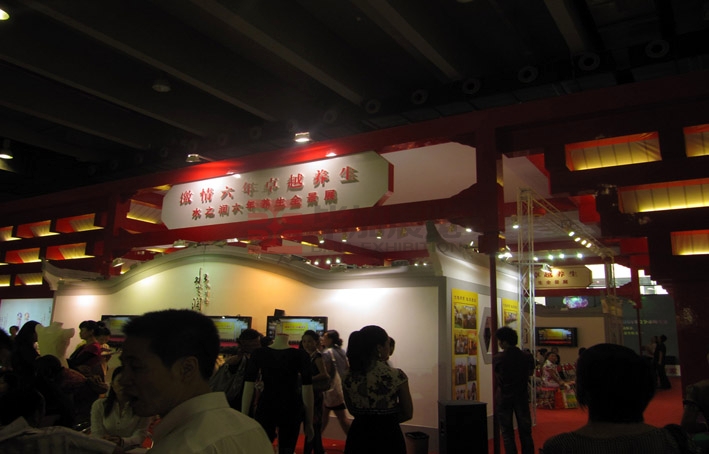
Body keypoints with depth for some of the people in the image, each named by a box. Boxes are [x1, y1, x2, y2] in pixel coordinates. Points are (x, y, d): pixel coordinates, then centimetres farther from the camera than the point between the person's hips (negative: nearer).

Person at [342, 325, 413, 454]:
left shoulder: (348, 378, -7)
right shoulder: (396, 376, -17)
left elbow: (353, 411, 7)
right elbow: (408, 413, -6)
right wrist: (387, 420, 6)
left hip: (358, 436, 3)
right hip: (388, 438, -2)